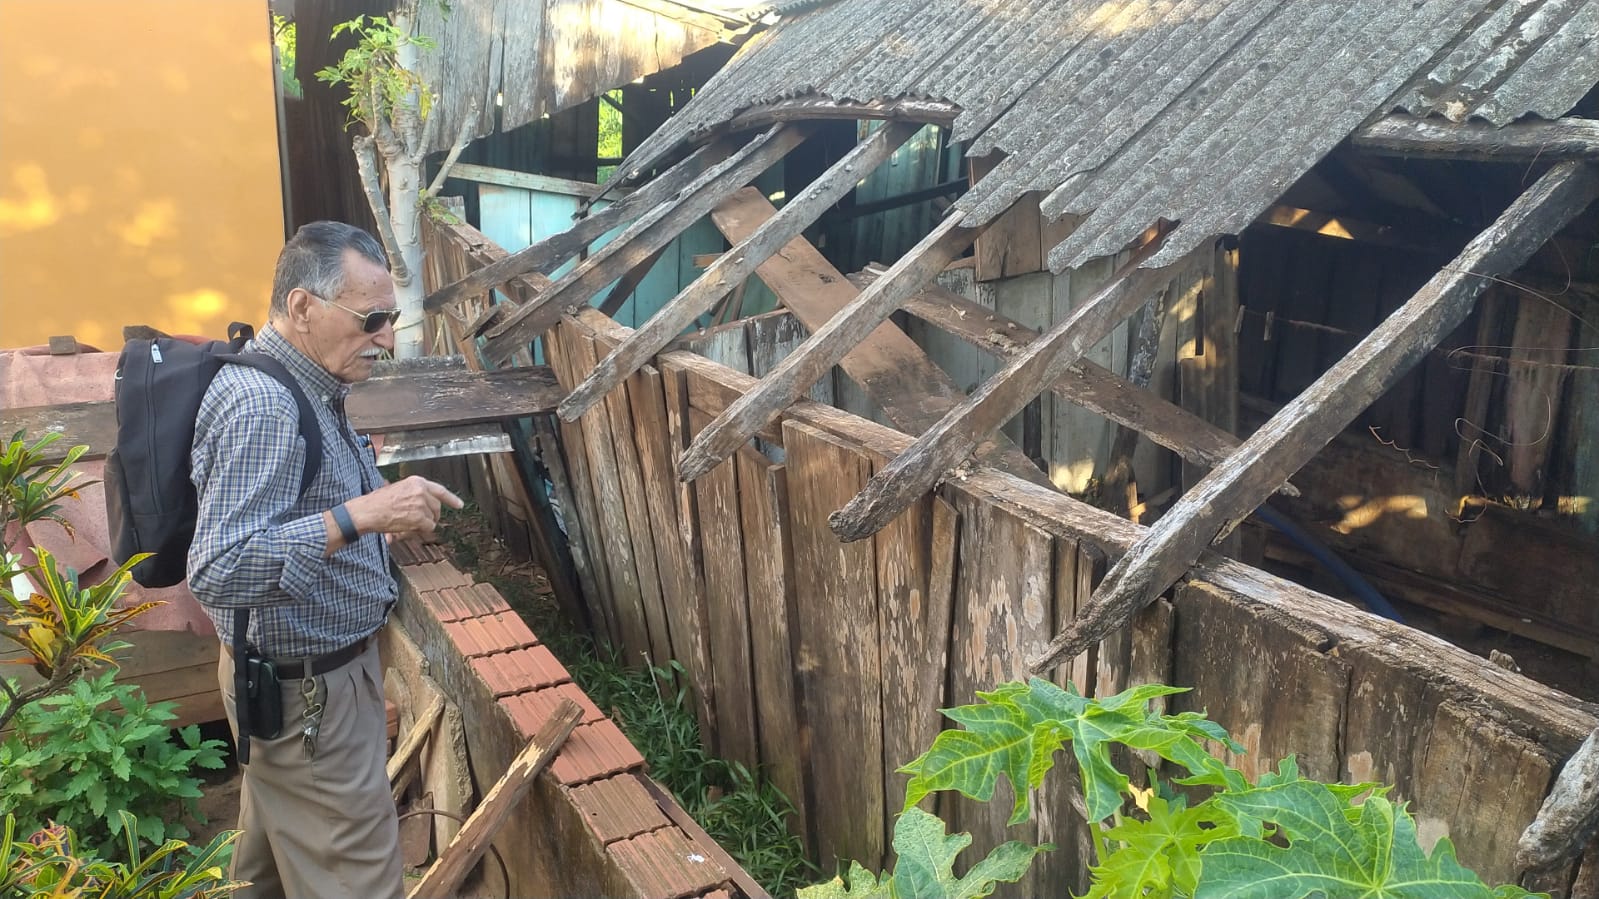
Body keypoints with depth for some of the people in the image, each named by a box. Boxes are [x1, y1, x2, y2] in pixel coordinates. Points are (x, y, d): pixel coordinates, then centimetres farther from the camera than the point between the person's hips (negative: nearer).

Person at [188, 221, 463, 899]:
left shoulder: (304, 387, 7)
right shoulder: (261, 405, -27)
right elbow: (216, 573, -34)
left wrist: (384, 517, 10)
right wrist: (359, 515, -39)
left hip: (296, 676, 10)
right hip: (306, 693, -10)